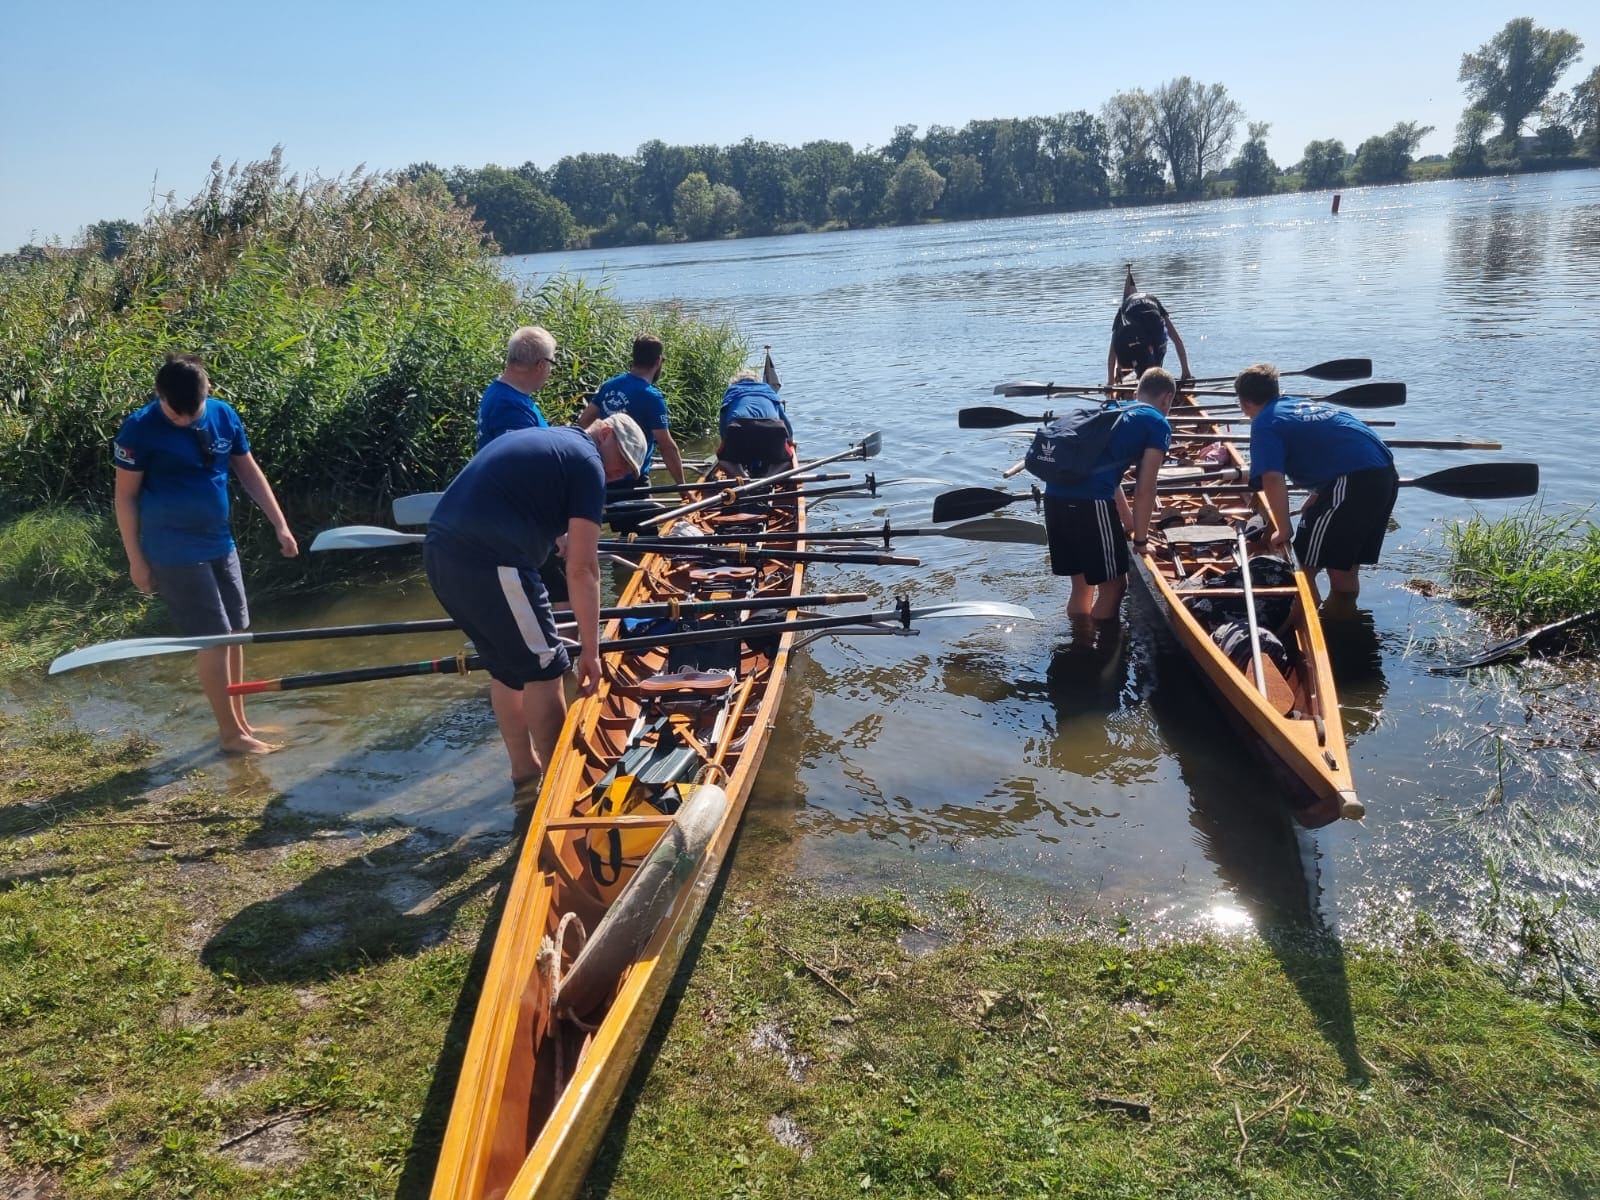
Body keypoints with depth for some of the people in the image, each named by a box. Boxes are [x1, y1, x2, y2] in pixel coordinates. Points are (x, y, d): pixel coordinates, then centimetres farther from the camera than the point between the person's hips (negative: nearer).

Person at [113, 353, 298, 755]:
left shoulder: (224, 415, -1)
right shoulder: (140, 429, -15)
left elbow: (249, 471, 10)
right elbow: (126, 496, -8)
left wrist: (279, 525, 7)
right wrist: (136, 559, -8)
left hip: (219, 543, 6)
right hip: (176, 552, -6)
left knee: (235, 632, 11)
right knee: (213, 639, -4)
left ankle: (240, 720, 25)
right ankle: (231, 733, 7)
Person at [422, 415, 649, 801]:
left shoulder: (534, 439, 25)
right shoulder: (587, 463, -2)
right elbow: (581, 568, -6)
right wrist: (590, 649, -3)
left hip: (440, 551, 9)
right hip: (489, 562, -9)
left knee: (505, 667, 20)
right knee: (543, 668, 4)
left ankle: (526, 779, 31)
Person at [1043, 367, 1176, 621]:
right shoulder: (1158, 424, 7)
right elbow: (1144, 489, 1)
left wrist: (1129, 524, 46)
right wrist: (1140, 539, 13)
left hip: (1054, 494, 8)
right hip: (1091, 503, -8)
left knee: (1081, 584, 22)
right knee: (1114, 586, 9)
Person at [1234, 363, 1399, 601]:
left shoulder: (1264, 423, 0)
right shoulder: (1304, 404, 25)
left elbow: (1272, 479, -15)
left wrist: (1283, 530, -7)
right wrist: (1312, 504, 38)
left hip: (1354, 480, -9)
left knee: (1306, 568, 1)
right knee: (1346, 568, 21)